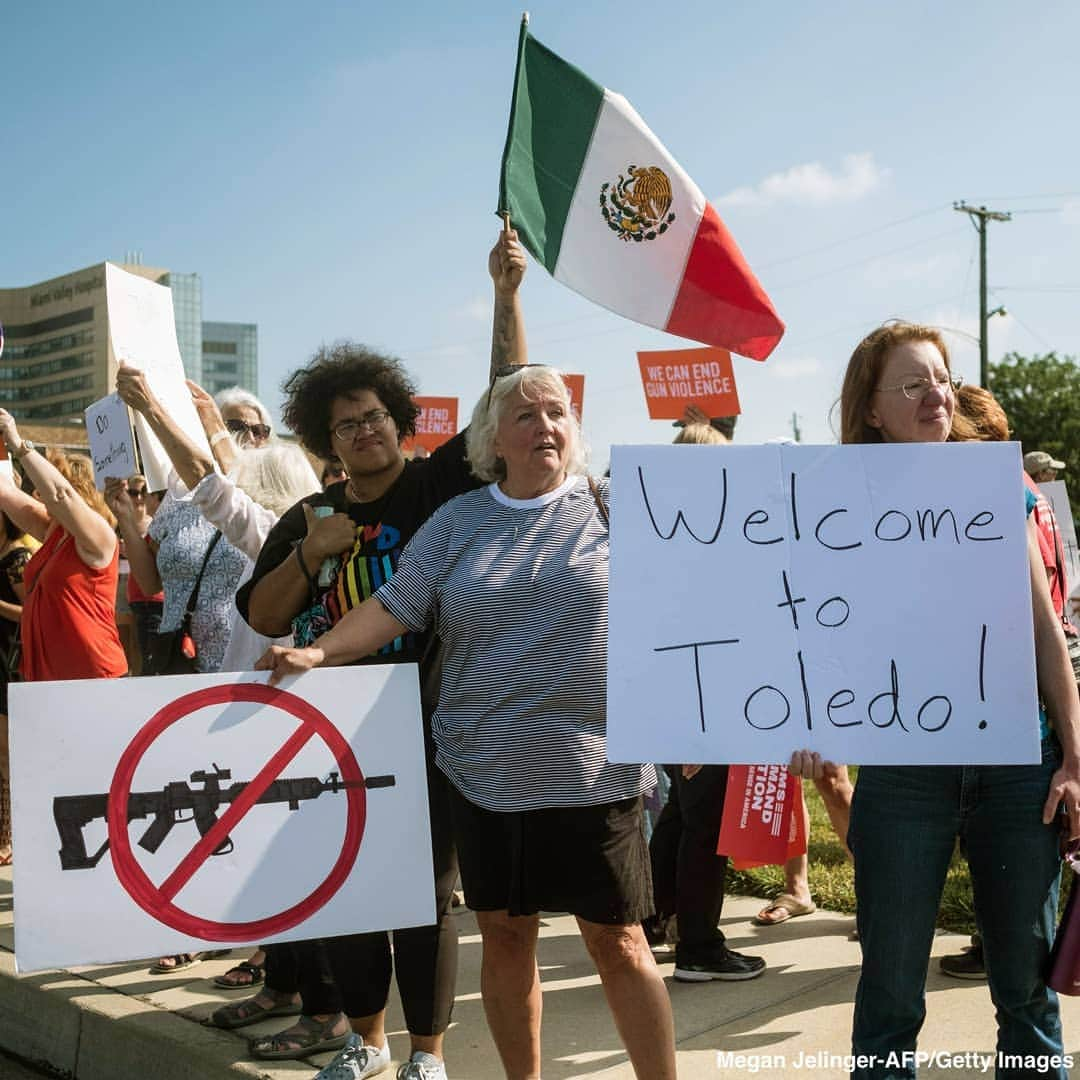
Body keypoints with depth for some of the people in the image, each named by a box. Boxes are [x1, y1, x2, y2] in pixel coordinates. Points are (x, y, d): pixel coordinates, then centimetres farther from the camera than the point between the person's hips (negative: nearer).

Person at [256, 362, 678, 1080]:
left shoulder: (615, 506, 1)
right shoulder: (458, 522, 7)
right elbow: (395, 606, 2)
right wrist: (319, 653, -13)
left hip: (597, 769, -2)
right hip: (488, 770, 2)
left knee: (619, 943, 4)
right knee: (505, 935, 12)